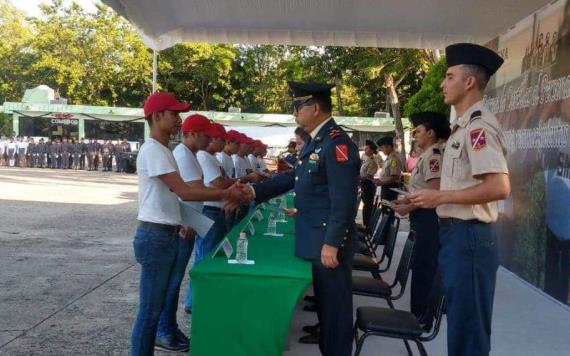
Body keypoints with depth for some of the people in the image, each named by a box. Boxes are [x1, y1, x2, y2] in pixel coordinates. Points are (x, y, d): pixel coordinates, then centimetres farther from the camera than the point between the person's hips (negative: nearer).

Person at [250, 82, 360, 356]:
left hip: (328, 241, -10)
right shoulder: (315, 141, 12)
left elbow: (343, 201, -23)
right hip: (314, 239, 10)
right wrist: (254, 191, 11)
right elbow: (293, 177, 18)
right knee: (324, 302, 21)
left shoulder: (337, 143, -19)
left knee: (334, 305, 5)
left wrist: (332, 243, -23)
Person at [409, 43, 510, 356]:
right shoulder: (464, 126, 14)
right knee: (460, 322, 19)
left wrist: (440, 197, -19)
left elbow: (499, 187, -26)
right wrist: (424, 200, 13)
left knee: (468, 329, 1)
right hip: (455, 232, 10)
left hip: (469, 235, -10)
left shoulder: (479, 125, -16)